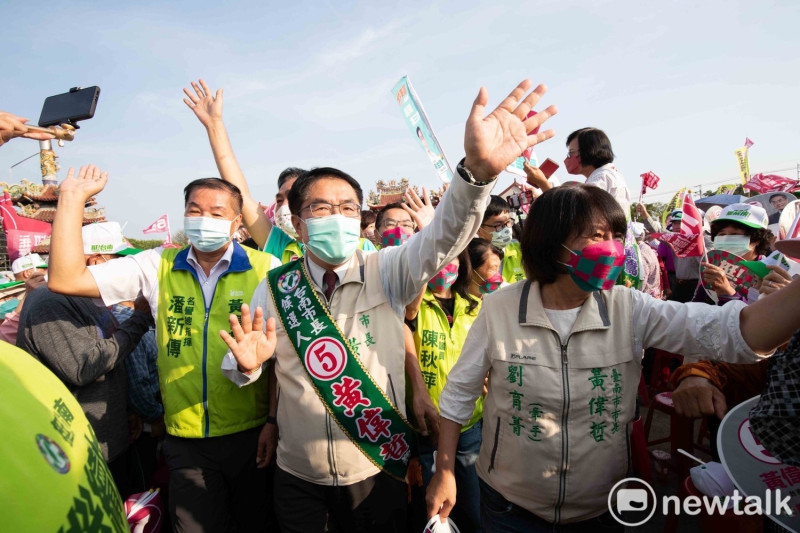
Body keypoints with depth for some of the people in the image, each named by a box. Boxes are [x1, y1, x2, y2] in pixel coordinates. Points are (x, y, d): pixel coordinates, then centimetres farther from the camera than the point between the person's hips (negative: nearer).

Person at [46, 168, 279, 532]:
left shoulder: (266, 269, -10)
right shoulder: (159, 266, -1)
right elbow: (66, 280, -6)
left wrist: (278, 420, -13)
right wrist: (73, 198, -8)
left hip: (252, 433, -1)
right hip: (185, 437, 2)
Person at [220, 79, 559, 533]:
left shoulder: (387, 272, -10)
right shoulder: (276, 287, -6)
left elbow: (444, 237, -28)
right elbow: (238, 369, -3)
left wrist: (478, 170, -46)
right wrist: (247, 361, -27)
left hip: (376, 473, 0)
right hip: (297, 477, 1)